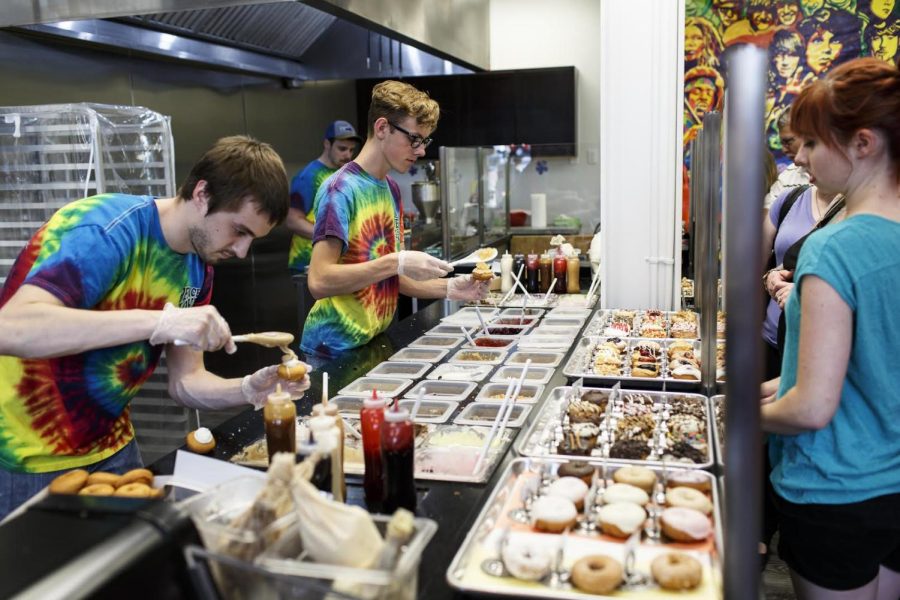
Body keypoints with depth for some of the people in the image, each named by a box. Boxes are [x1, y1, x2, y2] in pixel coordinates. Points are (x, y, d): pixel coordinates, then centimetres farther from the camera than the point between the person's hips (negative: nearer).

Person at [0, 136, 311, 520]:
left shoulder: (198, 267, -1)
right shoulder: (106, 232, -25)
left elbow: (185, 382, 1)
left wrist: (251, 390, -19)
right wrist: (161, 321, -44)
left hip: (110, 449, 7)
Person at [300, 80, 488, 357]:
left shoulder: (391, 189, 8)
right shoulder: (341, 189, -16)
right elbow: (320, 282, -24)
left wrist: (449, 288, 1)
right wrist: (396, 262, -26)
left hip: (375, 342, 8)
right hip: (335, 348, -7)